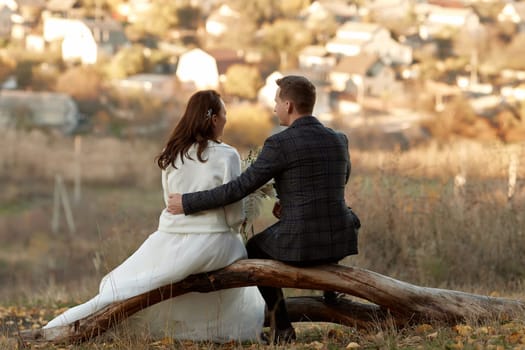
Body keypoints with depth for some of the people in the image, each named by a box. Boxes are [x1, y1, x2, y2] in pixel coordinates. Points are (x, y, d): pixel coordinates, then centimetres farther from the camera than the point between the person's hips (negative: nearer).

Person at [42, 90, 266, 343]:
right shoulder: (226, 156, -9)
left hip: (172, 240, 4)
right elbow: (233, 210, -6)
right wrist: (236, 225, 15)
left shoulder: (172, 154, 6)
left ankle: (72, 325, 0)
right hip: (212, 241, -3)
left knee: (122, 286, 10)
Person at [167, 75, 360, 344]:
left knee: (255, 248, 31)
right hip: (340, 242, 3)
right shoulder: (339, 141, 7)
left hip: (298, 244, -3)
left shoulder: (279, 144, -11)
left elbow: (238, 189, -9)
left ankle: (281, 326, 25)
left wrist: (187, 203, 1)